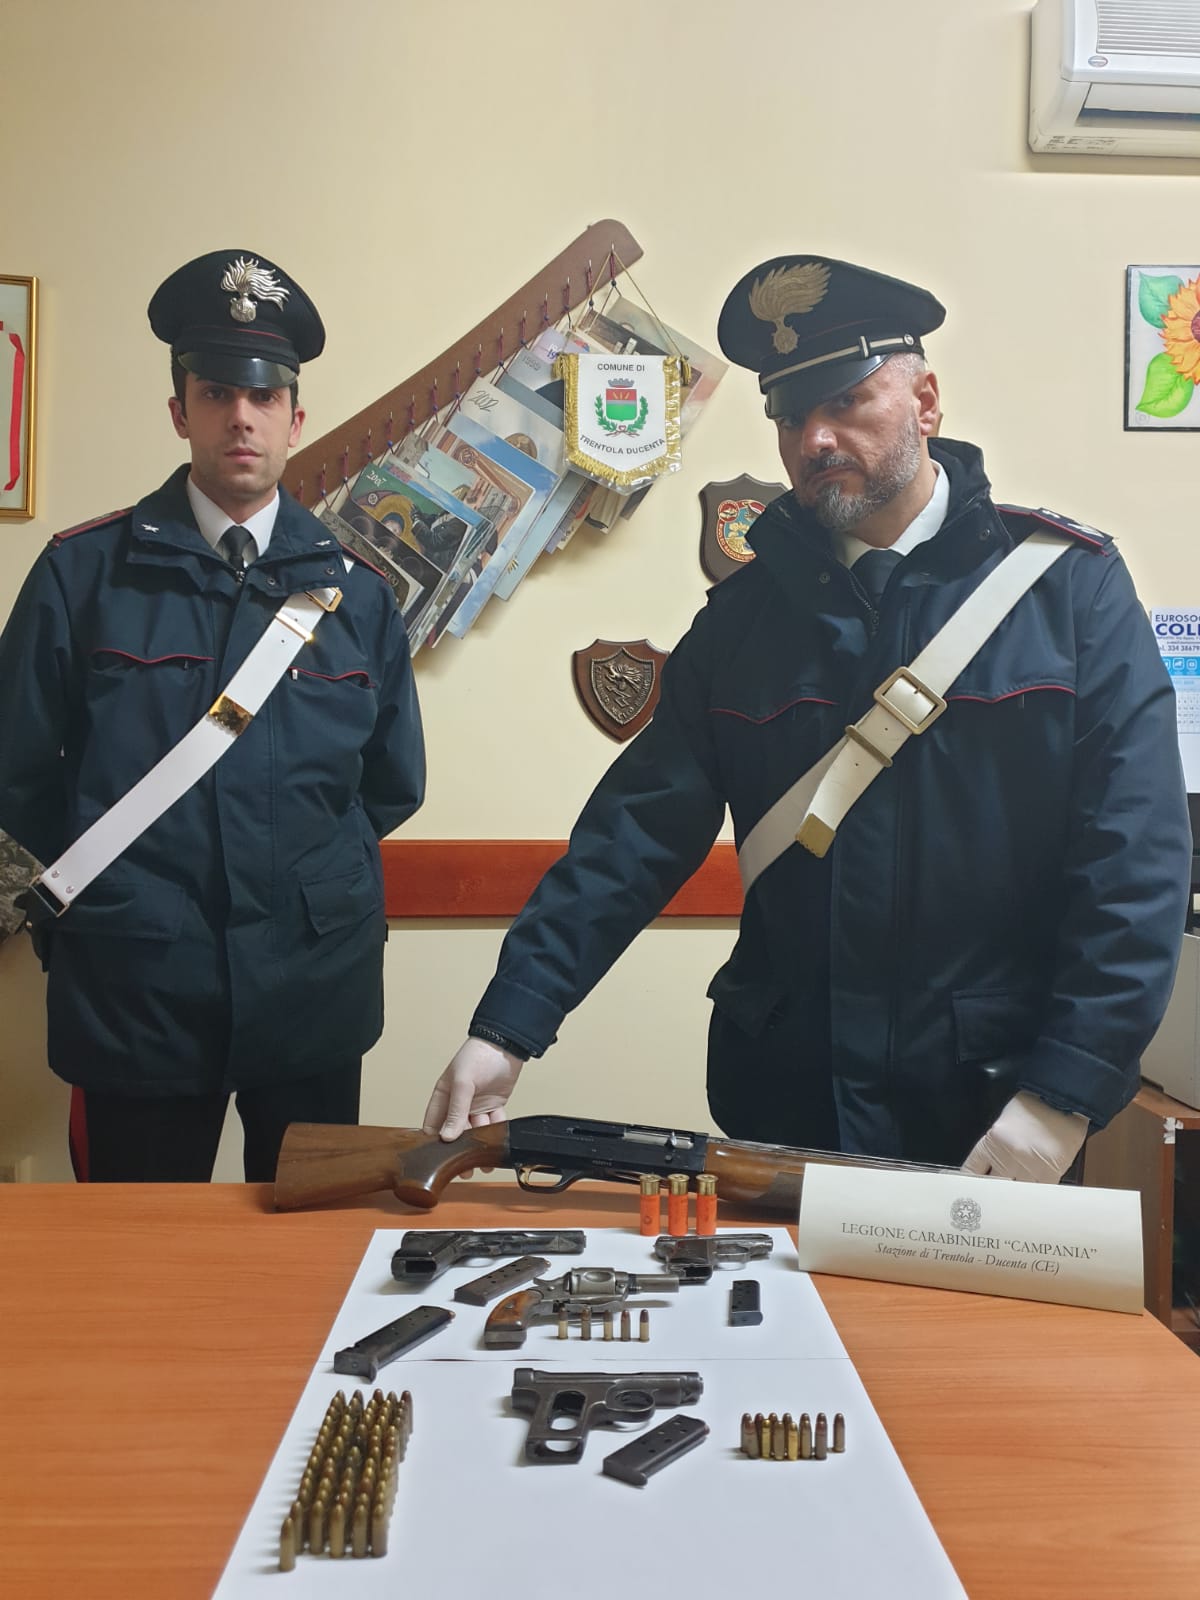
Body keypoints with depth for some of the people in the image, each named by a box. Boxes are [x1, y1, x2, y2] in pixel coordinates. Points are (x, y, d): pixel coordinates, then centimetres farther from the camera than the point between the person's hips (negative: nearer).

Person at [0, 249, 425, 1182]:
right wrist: (111, 905, 5)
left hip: (315, 992, 2)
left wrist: (308, 882, 7)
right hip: (135, 993, -1)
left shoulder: (355, 591, 4)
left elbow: (393, 786, 11)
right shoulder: (84, 573, -1)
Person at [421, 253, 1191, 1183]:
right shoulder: (749, 610, 1)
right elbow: (638, 830, -3)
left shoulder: (1070, 589, -6)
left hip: (994, 1123, -2)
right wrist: (506, 1028, -10)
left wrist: (1063, 1096, -17)